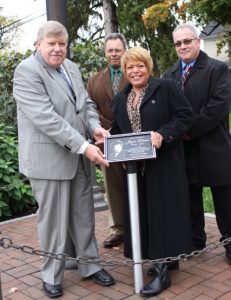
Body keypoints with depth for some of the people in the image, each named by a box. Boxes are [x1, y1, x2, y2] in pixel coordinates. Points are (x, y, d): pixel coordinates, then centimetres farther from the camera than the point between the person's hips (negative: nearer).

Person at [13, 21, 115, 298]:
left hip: (79, 157, 7)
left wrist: (95, 126, -6)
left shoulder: (71, 68, 12)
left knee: (84, 216, 15)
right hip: (49, 158, -7)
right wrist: (83, 146, -26)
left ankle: (89, 265, 31)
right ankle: (51, 275, 24)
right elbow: (46, 117, -22)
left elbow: (86, 103, 16)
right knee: (53, 220, 5)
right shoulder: (26, 71, -13)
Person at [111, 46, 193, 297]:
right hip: (135, 167, 5)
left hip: (163, 165, -5)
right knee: (142, 215, 8)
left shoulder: (166, 88, -1)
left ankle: (161, 269, 3)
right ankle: (154, 258, 19)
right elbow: (116, 131, 16)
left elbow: (185, 115, -7)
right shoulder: (119, 99, 15)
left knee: (162, 213, -3)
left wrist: (162, 134, -20)